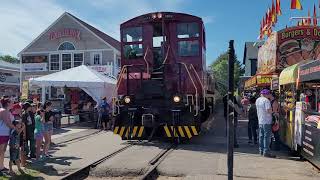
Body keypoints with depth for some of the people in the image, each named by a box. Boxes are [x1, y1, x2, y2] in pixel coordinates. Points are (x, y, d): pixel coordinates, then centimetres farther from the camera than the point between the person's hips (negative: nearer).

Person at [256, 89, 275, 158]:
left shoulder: (257, 100, 11)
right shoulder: (266, 100, -15)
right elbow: (268, 110, -22)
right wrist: (273, 112, -3)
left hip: (260, 121, 8)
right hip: (266, 121, -8)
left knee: (261, 136, 13)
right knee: (267, 136, -4)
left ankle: (261, 150, 19)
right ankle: (266, 151, -2)